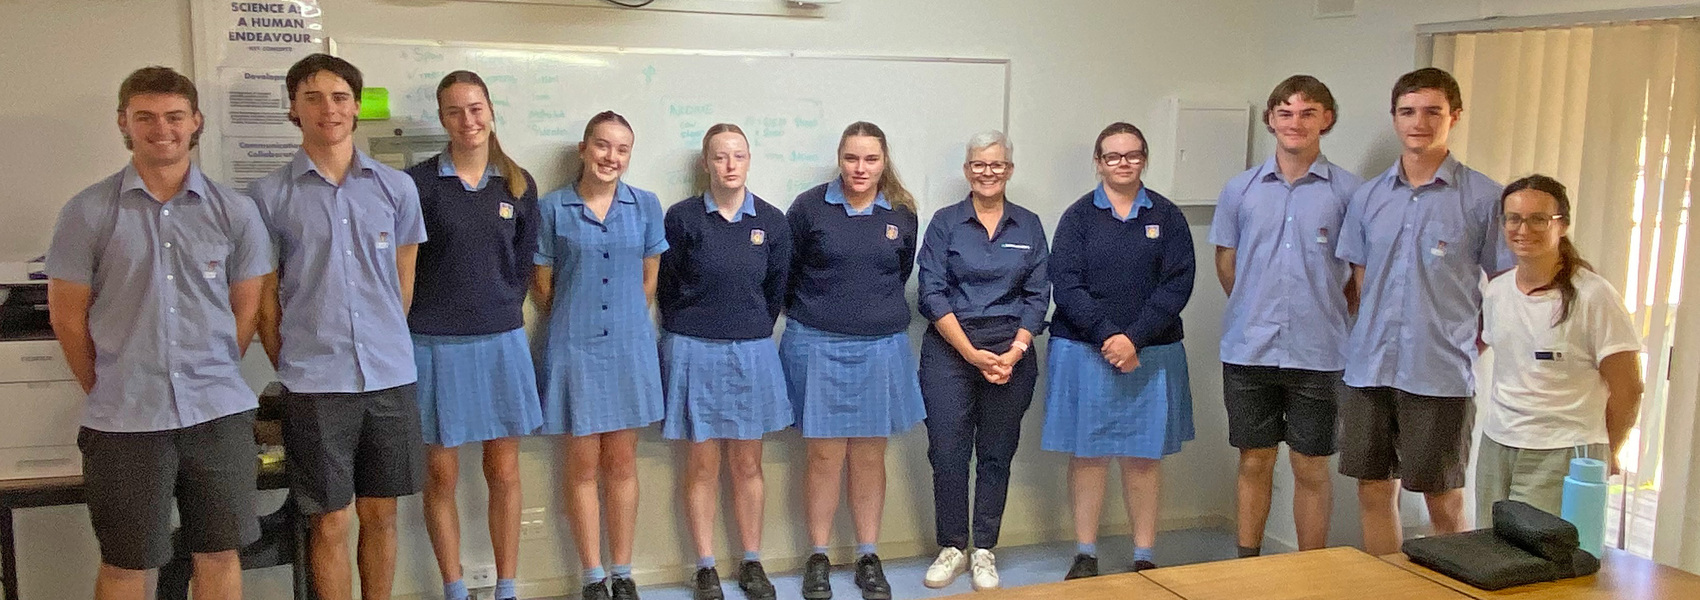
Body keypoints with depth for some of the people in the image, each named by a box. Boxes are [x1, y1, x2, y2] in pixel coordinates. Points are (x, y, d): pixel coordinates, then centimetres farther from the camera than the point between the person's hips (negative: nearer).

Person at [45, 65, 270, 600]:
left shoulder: (235, 211, 3)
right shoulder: (87, 212, -1)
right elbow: (68, 316, 3)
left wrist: (212, 380, 9)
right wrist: (110, 393, 7)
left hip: (220, 414, 1)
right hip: (123, 421, -1)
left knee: (219, 557, 11)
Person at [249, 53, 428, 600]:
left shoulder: (397, 187, 5)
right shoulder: (268, 195, 0)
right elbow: (265, 297, 5)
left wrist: (385, 346, 11)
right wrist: (290, 366, 5)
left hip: (391, 375, 2)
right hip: (315, 384, -2)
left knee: (380, 514, 12)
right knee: (330, 521, 5)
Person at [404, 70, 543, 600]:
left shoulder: (518, 185, 6)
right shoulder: (417, 183, -4)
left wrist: (500, 311, 5)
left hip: (501, 342, 2)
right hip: (435, 344, -2)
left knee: (503, 472, 7)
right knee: (441, 475, 5)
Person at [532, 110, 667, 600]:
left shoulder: (646, 206, 3)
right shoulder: (552, 208, -3)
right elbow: (542, 285, 4)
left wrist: (626, 321, 12)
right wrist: (573, 324, 10)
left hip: (630, 346, 2)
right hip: (574, 348, -2)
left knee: (622, 464, 9)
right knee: (583, 466, 5)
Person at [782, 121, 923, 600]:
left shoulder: (902, 215, 3)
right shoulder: (809, 207, -4)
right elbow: (785, 273, 4)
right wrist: (811, 314, 10)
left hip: (881, 347, 2)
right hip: (818, 346, -2)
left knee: (870, 456, 8)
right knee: (825, 455, 3)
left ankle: (868, 558, 20)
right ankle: (818, 558, 16)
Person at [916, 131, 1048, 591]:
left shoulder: (1029, 226, 8)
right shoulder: (945, 222, 2)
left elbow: (1038, 295, 5)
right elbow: (932, 294, -4)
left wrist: (1014, 353, -9)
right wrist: (972, 354, -11)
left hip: (1011, 351, 2)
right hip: (949, 349, -1)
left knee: (996, 453, 6)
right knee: (947, 452, -1)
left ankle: (984, 551, 19)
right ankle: (951, 548, 16)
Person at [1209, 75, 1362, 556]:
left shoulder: (1349, 191, -1)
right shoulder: (1240, 189, 5)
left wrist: (1328, 315, 5)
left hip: (1316, 354, -2)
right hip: (1248, 350, 2)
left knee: (1311, 467, 6)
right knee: (1254, 462, 11)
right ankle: (1246, 564, 23)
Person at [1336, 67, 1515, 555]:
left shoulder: (1483, 198, -3)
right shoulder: (1368, 197, 9)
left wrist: (1471, 342, -1)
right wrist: (1378, 333, 9)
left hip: (1441, 375, -4)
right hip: (1370, 369, 4)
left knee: (1443, 501, 5)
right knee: (1374, 491, 11)